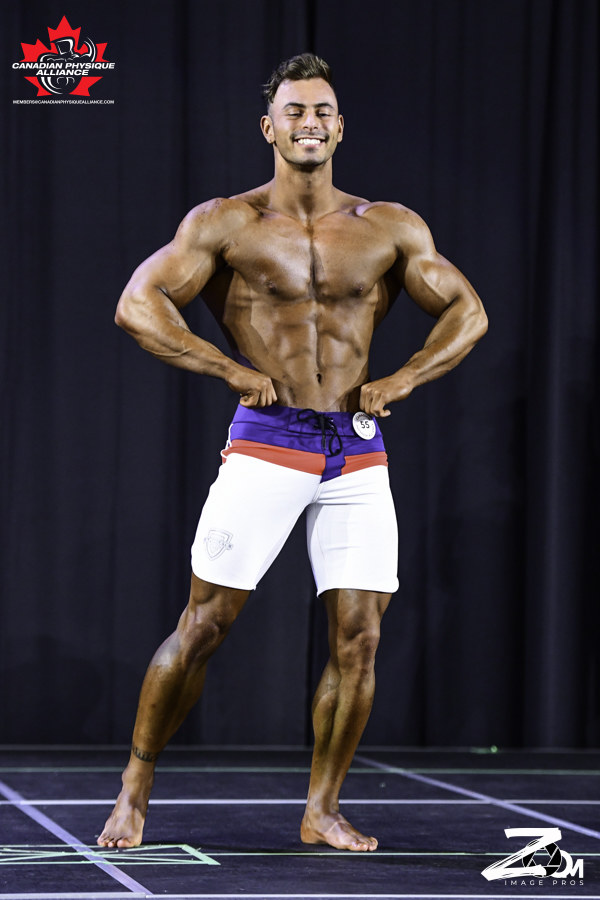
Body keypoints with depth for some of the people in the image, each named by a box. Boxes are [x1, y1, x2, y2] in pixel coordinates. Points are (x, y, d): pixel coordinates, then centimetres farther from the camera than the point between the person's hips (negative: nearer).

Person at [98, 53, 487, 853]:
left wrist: (401, 380, 0)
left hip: (359, 455, 3)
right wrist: (235, 371, -10)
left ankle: (322, 811, 11)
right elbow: (139, 304, -3)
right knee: (203, 627, -3)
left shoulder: (392, 229, 10)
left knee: (358, 639, -2)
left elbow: (468, 313, 14)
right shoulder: (227, 222, 2)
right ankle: (135, 792, 11)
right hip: (265, 446, -3)